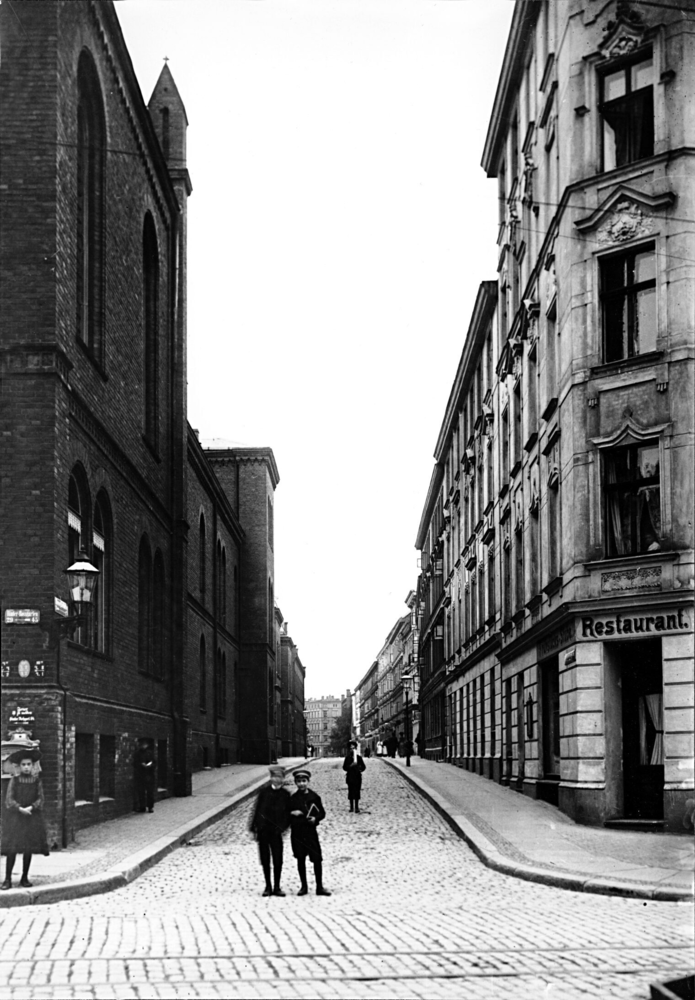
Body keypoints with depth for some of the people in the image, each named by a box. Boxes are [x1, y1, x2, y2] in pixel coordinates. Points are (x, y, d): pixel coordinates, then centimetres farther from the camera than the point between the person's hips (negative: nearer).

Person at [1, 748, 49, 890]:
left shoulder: (37, 781, 4)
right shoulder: (14, 780, 0)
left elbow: (40, 799, 1)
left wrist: (31, 807, -16)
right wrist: (20, 809, -18)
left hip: (32, 817, 2)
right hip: (15, 818, -2)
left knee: (29, 849, 4)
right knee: (12, 849, -8)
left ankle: (25, 878, 15)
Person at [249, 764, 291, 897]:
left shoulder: (285, 795, 1)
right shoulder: (264, 792, 2)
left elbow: (288, 813, 4)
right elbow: (257, 810, 4)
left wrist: (283, 826, -9)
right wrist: (253, 828, 3)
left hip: (276, 831, -1)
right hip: (263, 830, 1)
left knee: (278, 860, -3)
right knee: (265, 860, 6)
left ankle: (276, 887, 8)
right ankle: (268, 887, 17)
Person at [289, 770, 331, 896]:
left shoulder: (314, 797, 1)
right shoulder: (292, 798, 5)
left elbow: (322, 813, 6)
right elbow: (287, 814, 10)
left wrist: (315, 818, -12)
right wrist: (292, 813, -10)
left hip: (311, 830, -1)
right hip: (297, 832, 1)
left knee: (317, 859, -4)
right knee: (300, 860, 7)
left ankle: (319, 887, 4)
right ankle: (304, 886, 18)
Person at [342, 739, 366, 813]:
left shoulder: (358, 756, 6)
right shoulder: (347, 757, 4)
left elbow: (363, 766, 7)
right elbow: (344, 767, -1)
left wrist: (360, 768, -14)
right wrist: (350, 766, -18)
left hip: (357, 776, 0)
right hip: (350, 776, 0)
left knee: (357, 792, -1)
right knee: (351, 792, -1)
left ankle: (356, 807, 4)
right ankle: (351, 807, 6)